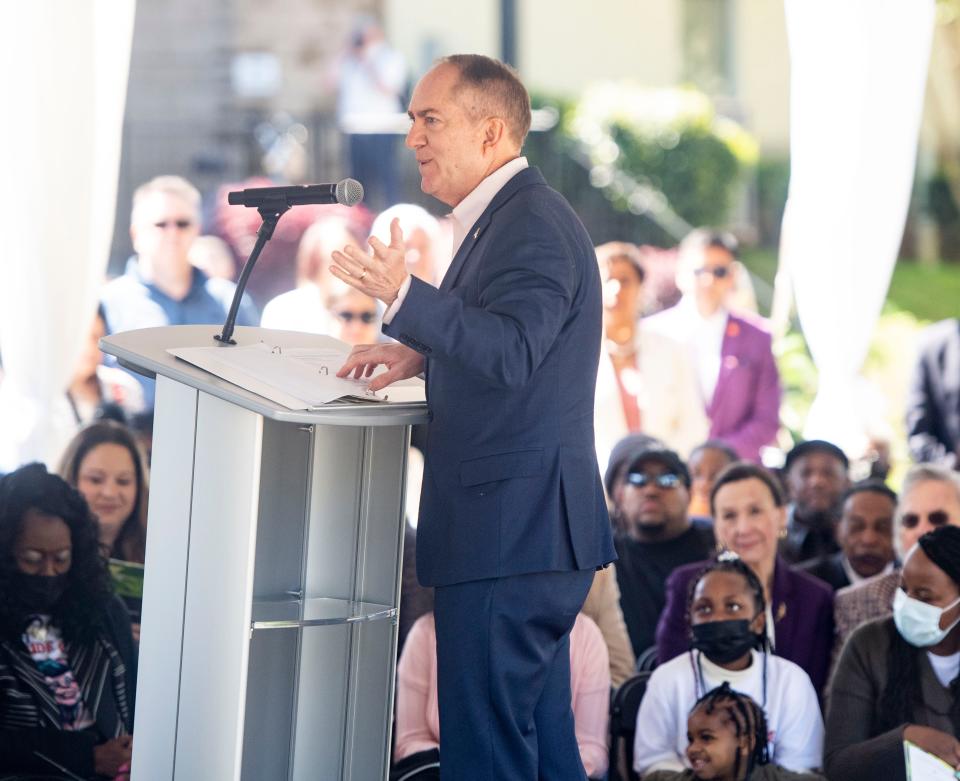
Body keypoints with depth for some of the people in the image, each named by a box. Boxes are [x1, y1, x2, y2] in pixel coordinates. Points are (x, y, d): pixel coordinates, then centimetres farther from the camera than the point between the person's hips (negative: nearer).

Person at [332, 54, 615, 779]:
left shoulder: (533, 225, -16)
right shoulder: (508, 217, 17)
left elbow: (512, 352, -29)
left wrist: (405, 296, -38)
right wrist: (421, 351, 10)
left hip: (511, 529, -11)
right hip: (530, 528, 11)